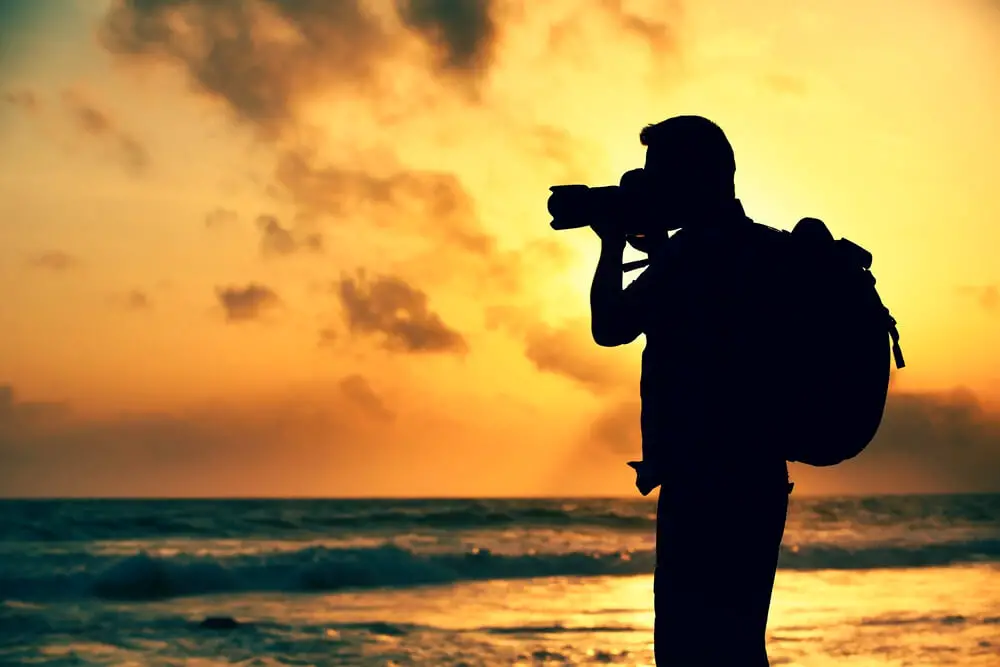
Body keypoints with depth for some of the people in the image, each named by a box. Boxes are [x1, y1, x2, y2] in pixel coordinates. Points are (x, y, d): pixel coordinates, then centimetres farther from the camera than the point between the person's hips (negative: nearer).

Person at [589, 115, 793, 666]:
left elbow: (609, 325, -7)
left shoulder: (695, 253, -14)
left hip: (707, 485, -10)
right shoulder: (753, 249, 16)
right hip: (749, 481, 10)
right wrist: (656, 248, 26)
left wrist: (613, 244, 7)